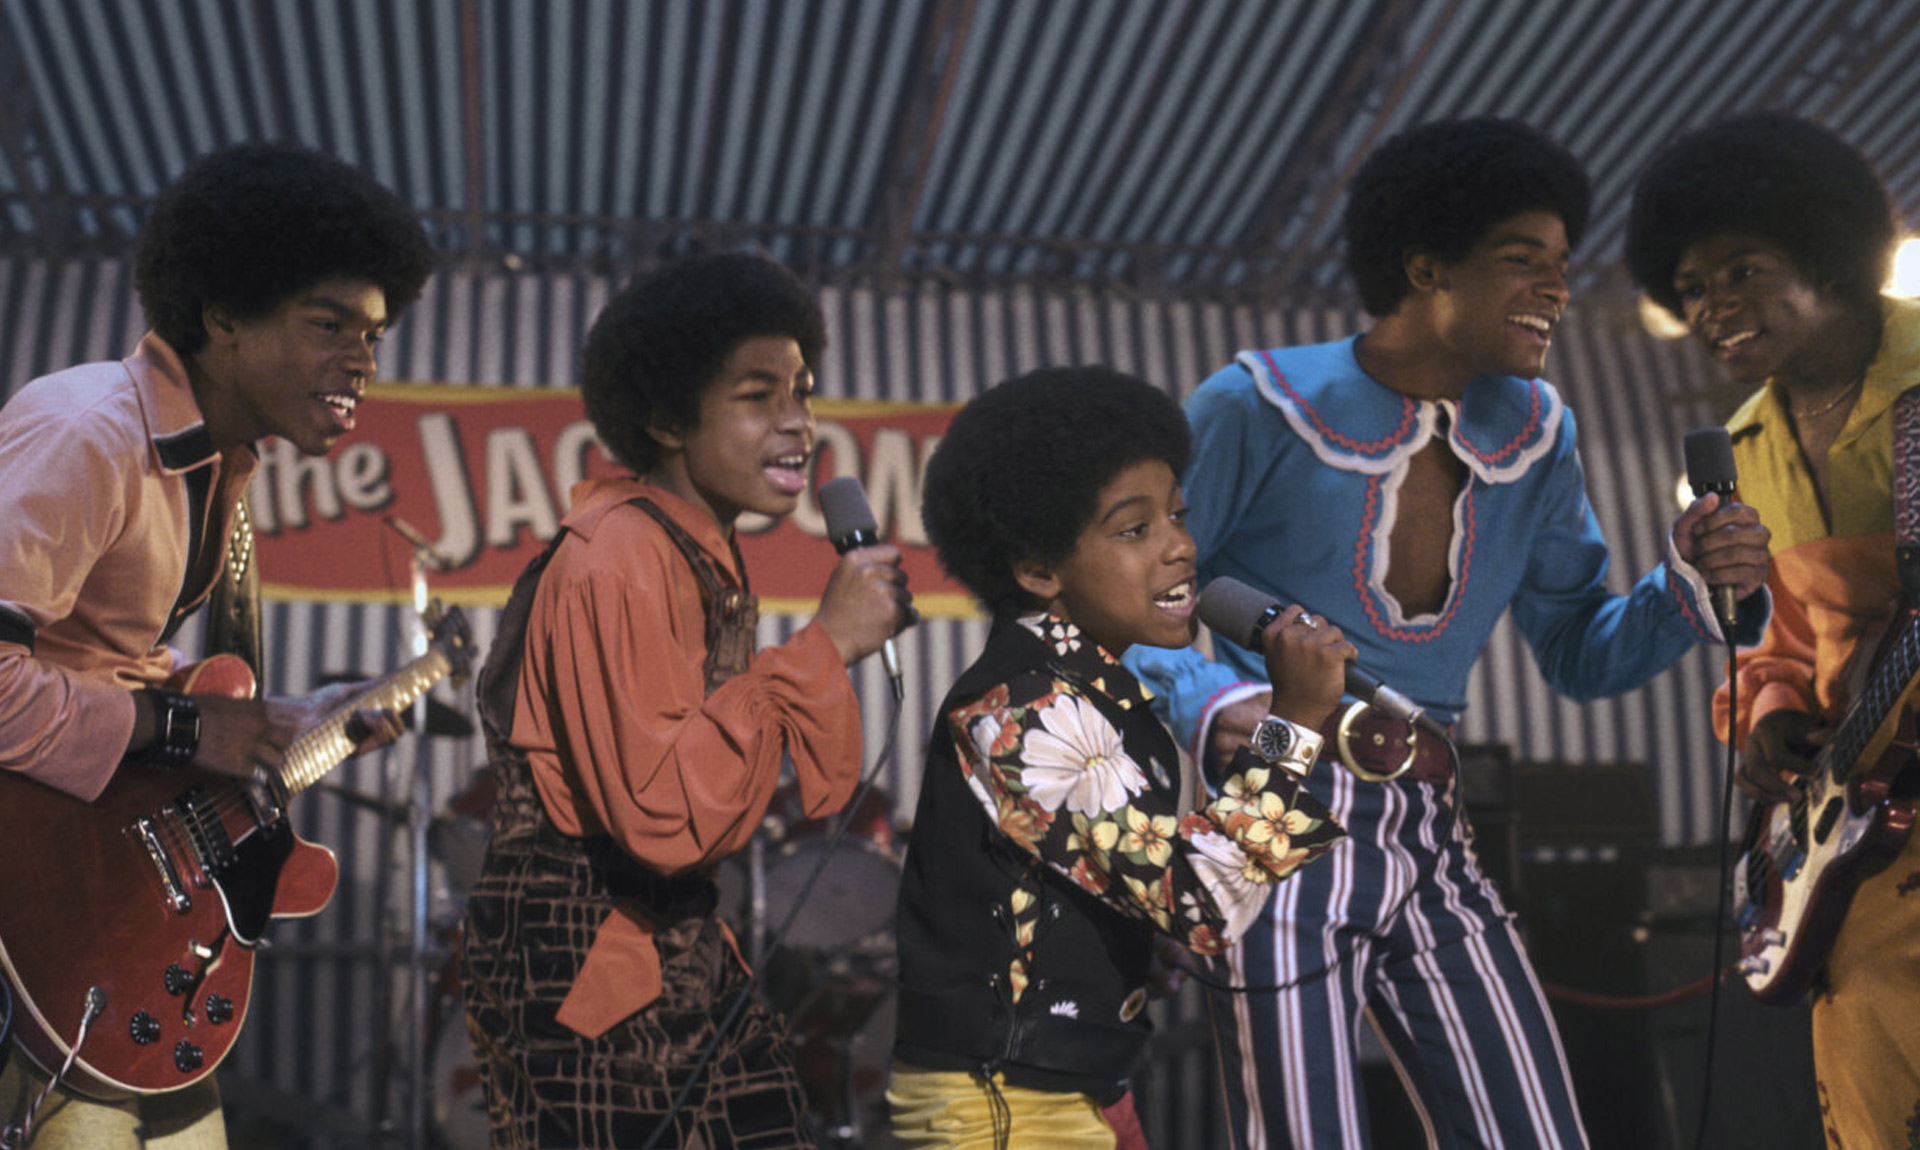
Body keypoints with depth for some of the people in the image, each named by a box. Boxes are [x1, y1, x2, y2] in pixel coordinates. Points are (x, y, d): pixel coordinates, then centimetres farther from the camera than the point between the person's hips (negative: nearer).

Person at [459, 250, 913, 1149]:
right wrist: (823, 646, -22)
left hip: (686, 964, 9)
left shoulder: (710, 563, 13)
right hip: (581, 975, -9)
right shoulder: (616, 561, -17)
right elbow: (666, 816, -27)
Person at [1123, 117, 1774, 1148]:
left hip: (1431, 842, 6)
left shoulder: (1534, 435, 9)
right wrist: (1209, 704, -25)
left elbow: (1580, 654, 13)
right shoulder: (1260, 411, -10)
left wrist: (1690, 588, -5)